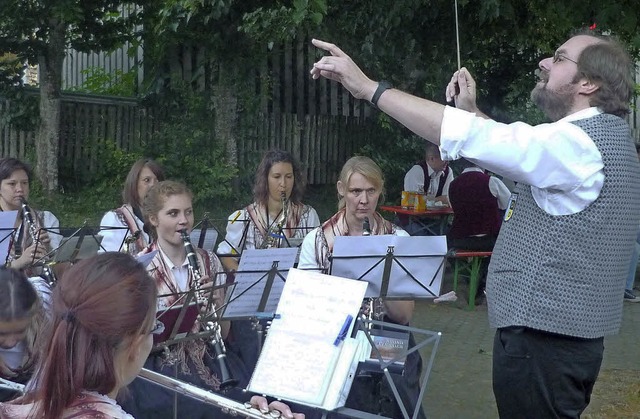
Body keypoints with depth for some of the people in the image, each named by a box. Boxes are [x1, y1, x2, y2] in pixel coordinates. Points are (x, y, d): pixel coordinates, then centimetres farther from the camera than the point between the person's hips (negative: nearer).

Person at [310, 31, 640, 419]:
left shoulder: (579, 143, -19)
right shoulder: (603, 135, 14)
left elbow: (468, 138, -26)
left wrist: (368, 87, -22)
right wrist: (471, 111, 11)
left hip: (543, 340, -10)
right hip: (560, 333, 10)